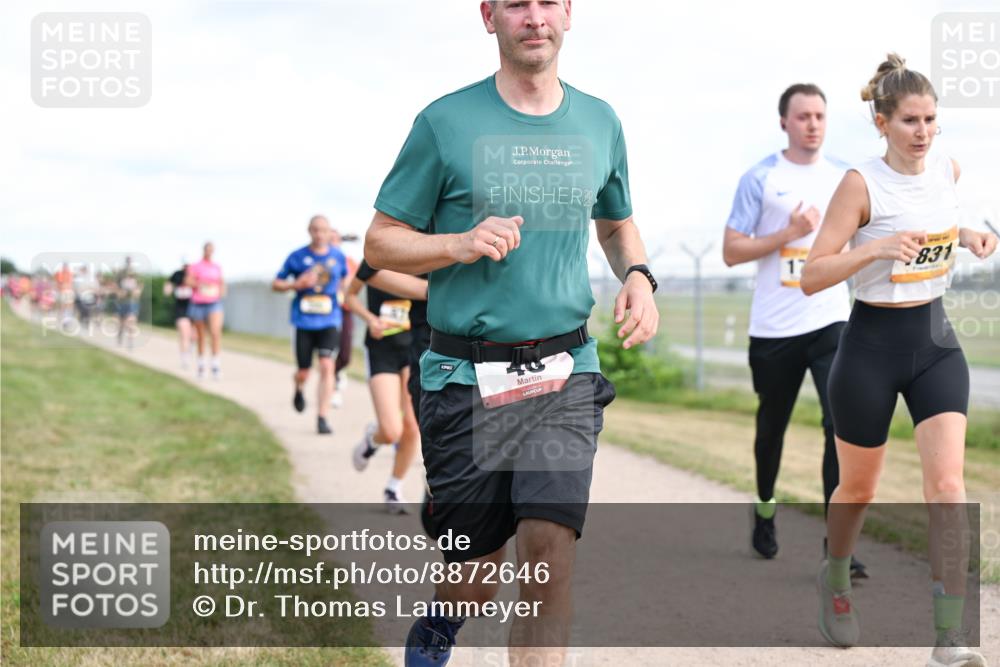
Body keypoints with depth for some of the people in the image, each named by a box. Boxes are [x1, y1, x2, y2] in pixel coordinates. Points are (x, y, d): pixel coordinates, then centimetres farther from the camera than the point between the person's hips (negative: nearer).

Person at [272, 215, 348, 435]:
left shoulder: (338, 256, 5)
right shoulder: (297, 257, 0)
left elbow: (344, 278, 25)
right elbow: (276, 284, 5)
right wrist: (297, 284, -12)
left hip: (329, 320, 1)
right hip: (304, 321, 0)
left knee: (327, 366, -14)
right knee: (304, 373, 3)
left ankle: (322, 418, -8)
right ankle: (298, 389, 41)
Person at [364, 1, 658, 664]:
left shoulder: (599, 123, 9)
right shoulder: (446, 122, -2)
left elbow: (618, 224, 26)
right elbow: (381, 243, 1)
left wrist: (638, 276, 5)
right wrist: (460, 244, -17)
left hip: (566, 373, 2)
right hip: (465, 378, -2)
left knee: (551, 548, -14)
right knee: (477, 572, 8)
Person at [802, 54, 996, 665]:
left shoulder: (948, 170, 3)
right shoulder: (862, 184, -14)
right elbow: (812, 276, -16)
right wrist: (875, 248, -29)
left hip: (935, 340, 4)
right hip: (873, 344, -4)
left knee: (948, 482, -11)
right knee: (859, 486, 13)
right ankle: (836, 581, 44)